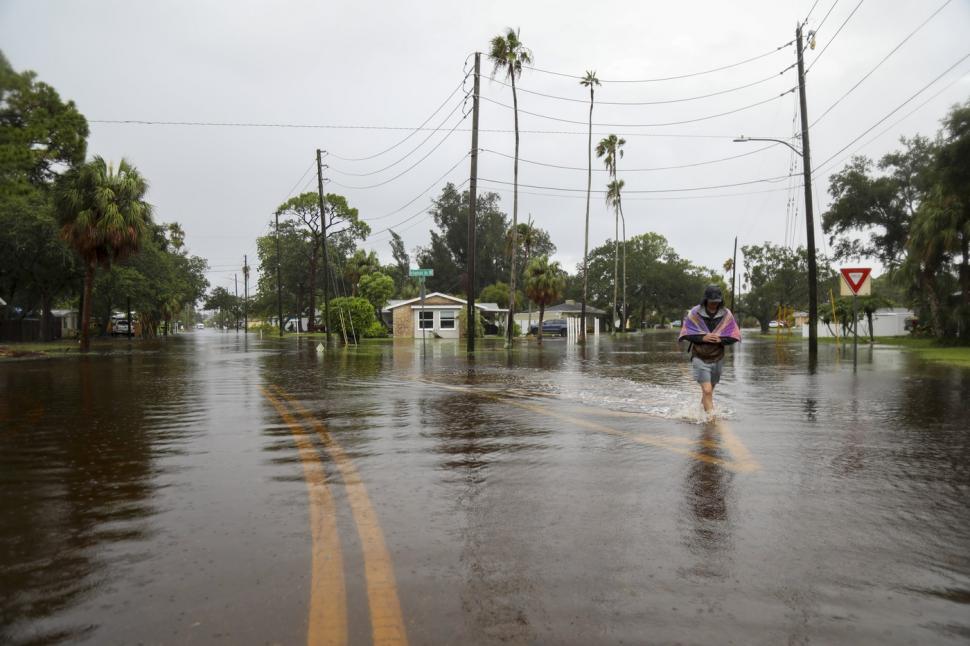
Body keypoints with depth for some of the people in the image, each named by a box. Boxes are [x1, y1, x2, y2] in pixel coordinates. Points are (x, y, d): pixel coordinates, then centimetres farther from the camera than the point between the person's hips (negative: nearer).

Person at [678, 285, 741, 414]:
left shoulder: (726, 314, -3)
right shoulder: (695, 313, -9)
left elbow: (735, 336, -1)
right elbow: (685, 334, -5)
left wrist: (720, 339, -19)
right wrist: (702, 338, -20)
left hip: (717, 358, 3)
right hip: (700, 358, -3)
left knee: (708, 391, 19)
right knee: (707, 391, -15)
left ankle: (702, 410, 43)